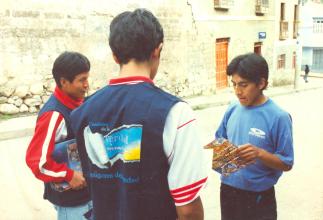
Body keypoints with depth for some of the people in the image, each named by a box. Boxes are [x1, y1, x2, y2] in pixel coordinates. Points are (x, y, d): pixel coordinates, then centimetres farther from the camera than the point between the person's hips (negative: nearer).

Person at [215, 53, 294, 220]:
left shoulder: (278, 117, -15)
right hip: (228, 189, 4)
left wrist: (259, 153, -27)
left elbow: (286, 163, -12)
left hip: (259, 197, -4)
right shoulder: (232, 110, -1)